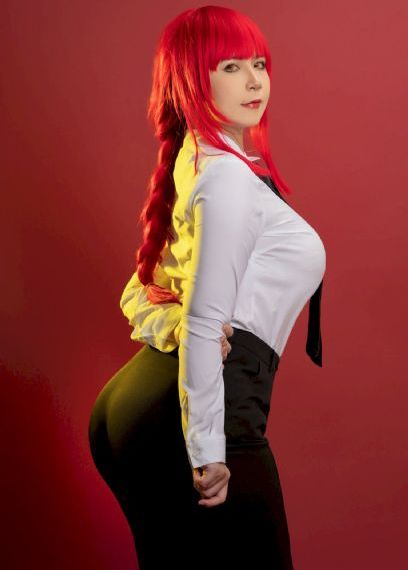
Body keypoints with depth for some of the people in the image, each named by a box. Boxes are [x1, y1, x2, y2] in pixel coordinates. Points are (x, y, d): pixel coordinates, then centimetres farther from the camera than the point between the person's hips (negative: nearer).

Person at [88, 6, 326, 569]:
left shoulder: (194, 164, 15)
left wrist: (168, 327, -2)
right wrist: (208, 454, -19)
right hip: (192, 416, -9)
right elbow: (206, 322, -19)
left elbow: (139, 293, 19)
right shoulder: (229, 176, -13)